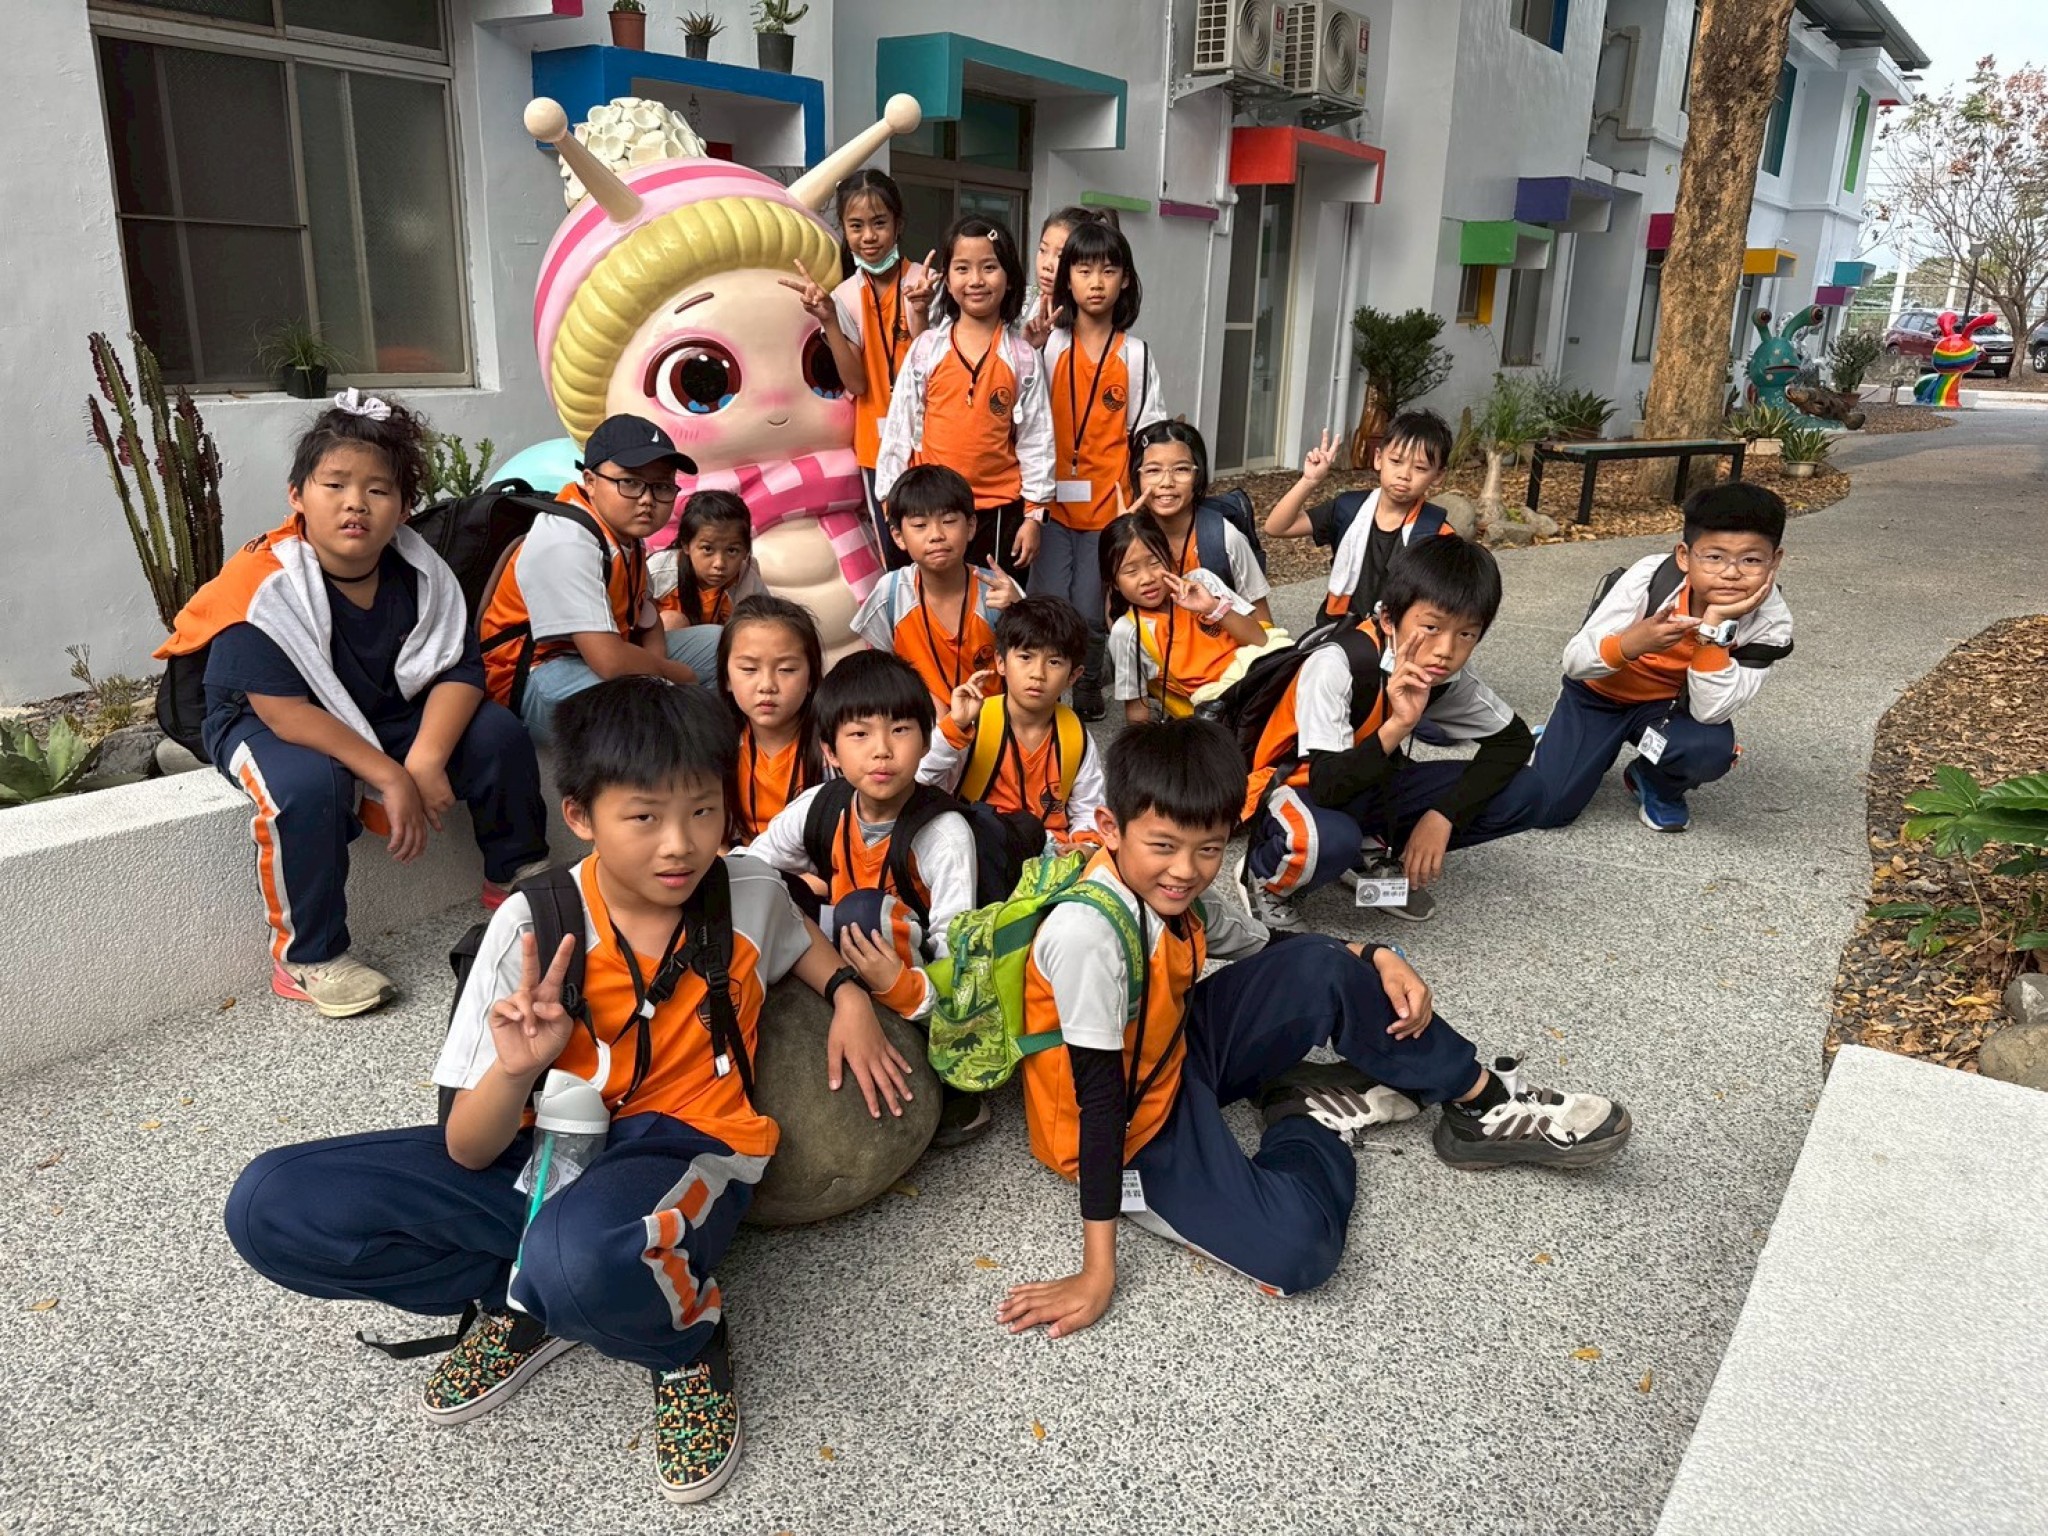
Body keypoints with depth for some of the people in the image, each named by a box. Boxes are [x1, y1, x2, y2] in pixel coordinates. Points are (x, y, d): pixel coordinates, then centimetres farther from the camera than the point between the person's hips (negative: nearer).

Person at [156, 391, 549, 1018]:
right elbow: (284, 711, -30)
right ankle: (308, 958, -17)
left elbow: (460, 670, -14)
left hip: (390, 716, 5)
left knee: (497, 733, -13)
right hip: (265, 726, -5)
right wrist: (390, 777, -32)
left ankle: (519, 876, 12)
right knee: (310, 784, -37)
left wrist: (425, 762, -30)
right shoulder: (266, 585, -26)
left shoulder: (419, 570, -11)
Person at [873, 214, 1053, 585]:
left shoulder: (1022, 358, -1)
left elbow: (1036, 439, 1)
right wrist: (892, 500, 3)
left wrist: (1034, 515, -1)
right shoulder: (926, 350, 0)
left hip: (999, 512, 0)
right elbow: (899, 427, 4)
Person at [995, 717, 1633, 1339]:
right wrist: (1097, 1273, -29)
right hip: (1130, 1127, -7)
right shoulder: (1086, 933, -32)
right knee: (1296, 1246, -27)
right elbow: (1100, 1094, -32)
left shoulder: (1172, 895, -8)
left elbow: (1269, 947, 11)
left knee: (1321, 968, -4)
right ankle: (1312, 1121, 4)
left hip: (1175, 1054, 8)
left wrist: (1376, 958, -4)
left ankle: (1482, 1099, 9)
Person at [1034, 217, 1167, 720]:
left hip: (1109, 502, 0)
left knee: (1091, 609, 6)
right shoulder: (1048, 347, 0)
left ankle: (1087, 683, 29)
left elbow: (1149, 433, 5)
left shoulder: (1135, 355, 3)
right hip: (1054, 499, 0)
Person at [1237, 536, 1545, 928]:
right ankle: (1264, 879, -8)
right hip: (1297, 788, -6)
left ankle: (1374, 853, 4)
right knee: (1329, 840, -42)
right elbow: (1327, 787, -34)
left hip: (1371, 789, 6)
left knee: (1524, 792, -9)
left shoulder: (1450, 676, -13)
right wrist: (1398, 724, -48)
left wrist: (1443, 814, -15)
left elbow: (1514, 738, -2)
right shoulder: (1337, 665, -30)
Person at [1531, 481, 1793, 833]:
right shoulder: (1650, 578, -28)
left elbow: (1710, 712, -29)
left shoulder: (1769, 622, -23)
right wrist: (1632, 643, -46)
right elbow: (1575, 662, -25)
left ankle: (1657, 787, 3)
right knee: (1548, 808, -14)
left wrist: (1715, 628, -39)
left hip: (1670, 706, 2)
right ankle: (1555, 742, 20)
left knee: (1712, 747, -33)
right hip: (1599, 695, -1)